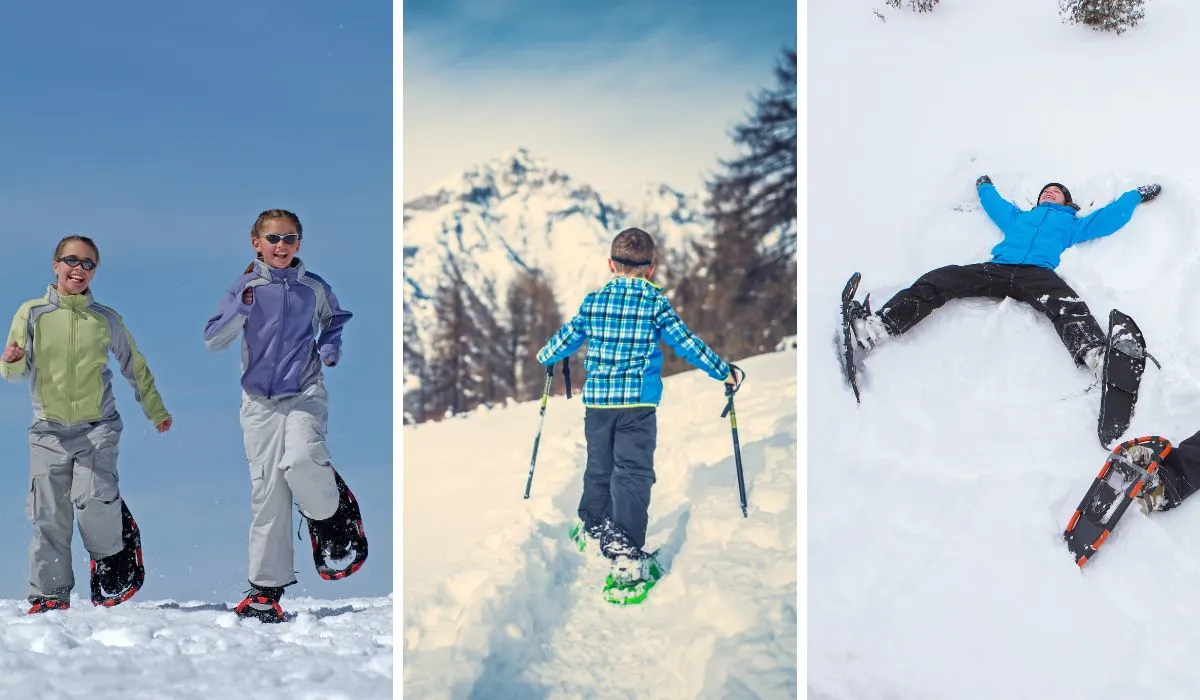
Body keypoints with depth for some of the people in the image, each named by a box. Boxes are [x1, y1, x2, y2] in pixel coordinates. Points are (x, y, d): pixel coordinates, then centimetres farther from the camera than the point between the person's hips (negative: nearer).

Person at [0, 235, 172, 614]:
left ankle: (112, 560, 5)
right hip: (49, 430, 1)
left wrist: (156, 409, 23)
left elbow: (135, 367, 19)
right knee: (48, 516, -1)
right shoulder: (32, 313, 4)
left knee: (93, 499, -21)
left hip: (98, 426, -1)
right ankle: (49, 594, 9)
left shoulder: (106, 319, 7)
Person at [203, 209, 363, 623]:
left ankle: (332, 514, 1)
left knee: (301, 459, -30)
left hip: (306, 392, -1)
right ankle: (266, 587, 7)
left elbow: (337, 319, 25)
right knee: (268, 492, 0)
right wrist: (242, 307, -19)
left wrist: (331, 348, 6)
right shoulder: (245, 288, 1)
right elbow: (213, 341, -6)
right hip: (261, 400, 1)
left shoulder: (314, 288, 5)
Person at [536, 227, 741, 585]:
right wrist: (723, 371, 6)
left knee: (599, 466, 21)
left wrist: (545, 357, 36)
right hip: (638, 401, -4)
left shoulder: (593, 301, 5)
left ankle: (592, 526, 37)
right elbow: (685, 342, -4)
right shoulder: (655, 302, -4)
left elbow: (566, 339, 14)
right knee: (633, 472, -6)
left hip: (597, 399, 4)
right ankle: (625, 549, -18)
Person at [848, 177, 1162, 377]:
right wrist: (984, 185, 75)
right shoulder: (1019, 217, 42)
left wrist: (1137, 195, 42)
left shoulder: (1072, 224, 36)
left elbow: (1109, 218, 34)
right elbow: (993, 202, 58)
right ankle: (874, 329, -39)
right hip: (997, 268, 3)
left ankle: (1098, 356, -69)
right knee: (935, 282, -22)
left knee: (1068, 306, -39)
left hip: (1038, 274, -3)